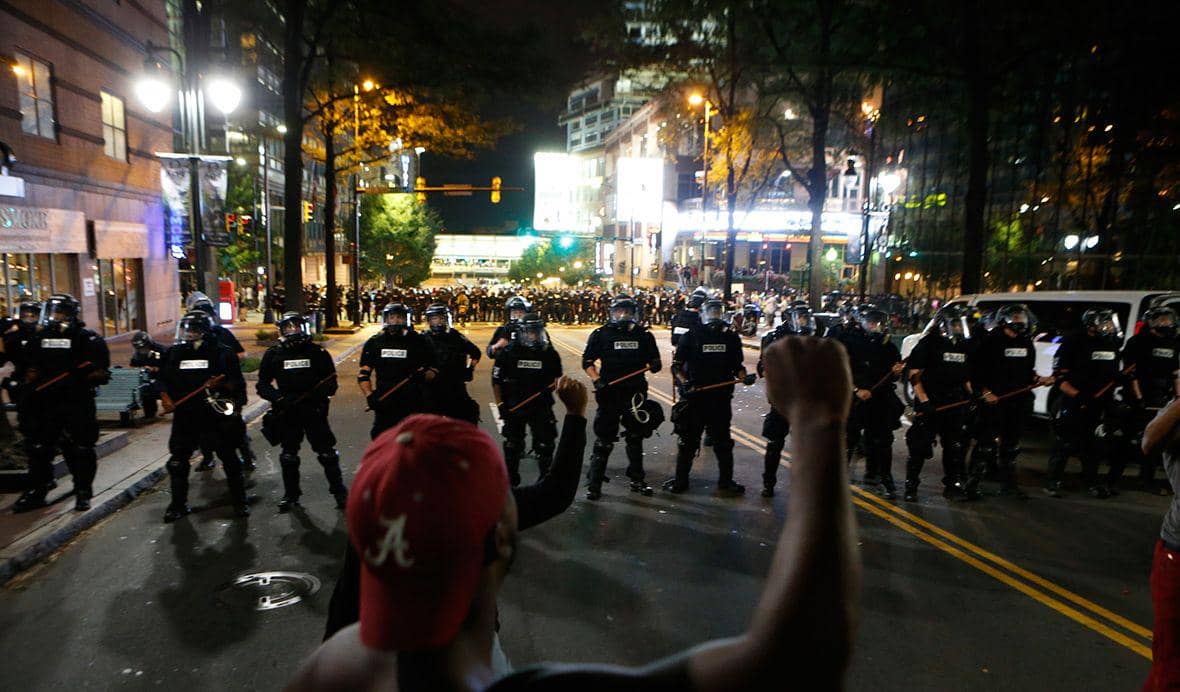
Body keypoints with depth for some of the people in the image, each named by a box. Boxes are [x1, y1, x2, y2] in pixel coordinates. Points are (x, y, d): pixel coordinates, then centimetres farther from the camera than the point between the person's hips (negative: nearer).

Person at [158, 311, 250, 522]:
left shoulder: (222, 353, -3)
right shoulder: (174, 353, 8)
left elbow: (237, 383, -2)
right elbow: (164, 379, 18)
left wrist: (222, 384, -20)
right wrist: (165, 397, 1)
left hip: (216, 417, -3)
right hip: (185, 416, 3)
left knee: (230, 460, 4)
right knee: (177, 462, 7)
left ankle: (240, 501, 17)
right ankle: (178, 504, 24)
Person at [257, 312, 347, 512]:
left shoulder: (318, 353, -1)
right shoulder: (273, 354, 3)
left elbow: (331, 382, 2)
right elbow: (262, 384, 5)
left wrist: (320, 393, -19)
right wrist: (279, 397, -13)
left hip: (314, 411, -2)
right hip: (287, 413, 2)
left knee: (327, 453, 0)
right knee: (288, 455, 12)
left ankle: (339, 491, 12)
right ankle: (291, 494, 27)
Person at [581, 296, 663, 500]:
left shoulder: (644, 335, 6)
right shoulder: (601, 334, -1)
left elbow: (654, 359, 11)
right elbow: (587, 362, 1)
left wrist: (655, 365, -12)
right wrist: (596, 379, -13)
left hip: (635, 393, 3)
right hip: (609, 392, -3)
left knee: (635, 437, 15)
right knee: (604, 439, -1)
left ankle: (637, 479, 29)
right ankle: (594, 483, 8)